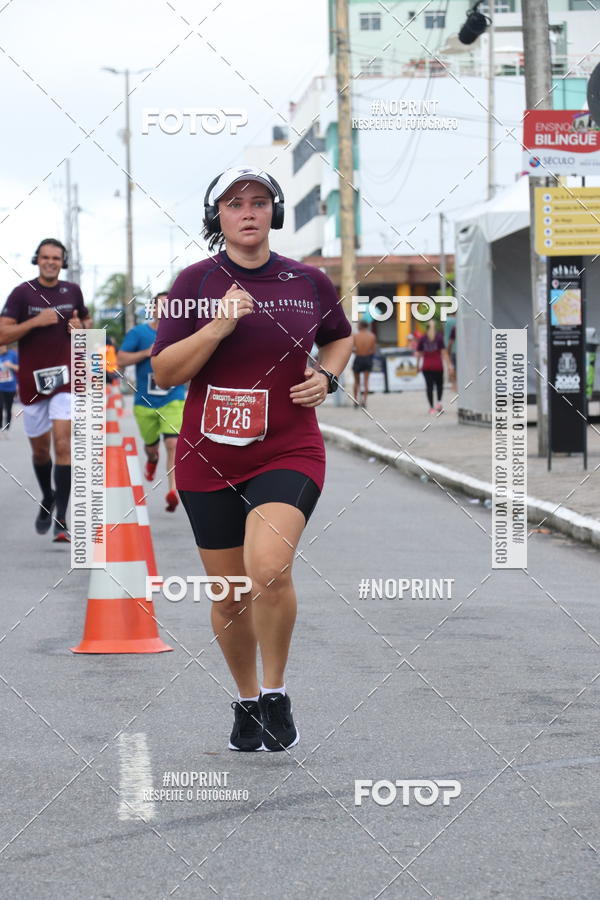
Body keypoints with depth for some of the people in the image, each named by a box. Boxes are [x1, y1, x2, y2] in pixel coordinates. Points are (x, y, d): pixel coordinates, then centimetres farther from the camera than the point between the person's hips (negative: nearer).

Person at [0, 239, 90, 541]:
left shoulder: (72, 291, 6)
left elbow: (87, 320, 22)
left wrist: (80, 326, -1)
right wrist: (36, 321, -20)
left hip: (65, 378, 0)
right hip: (32, 380, 0)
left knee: (63, 444, -13)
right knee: (40, 449, 12)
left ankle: (61, 519, -15)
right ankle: (48, 499, 41)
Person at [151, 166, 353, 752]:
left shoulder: (309, 282, 3)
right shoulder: (195, 281, -1)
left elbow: (340, 337, 23)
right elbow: (163, 373, -4)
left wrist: (326, 377, 3)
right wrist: (216, 328, -18)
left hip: (289, 450, -1)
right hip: (209, 457, 1)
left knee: (268, 568, -25)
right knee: (228, 596, 9)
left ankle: (275, 694, -4)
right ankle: (246, 702, 32)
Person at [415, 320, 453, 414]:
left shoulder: (422, 338, 2)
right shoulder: (439, 337, -4)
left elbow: (418, 353, 4)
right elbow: (444, 352, -9)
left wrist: (418, 365, 16)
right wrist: (449, 365, -8)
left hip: (426, 367, 1)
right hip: (438, 366, -1)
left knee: (429, 386, 4)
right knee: (439, 384, 16)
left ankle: (431, 407, 1)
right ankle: (439, 402, -4)